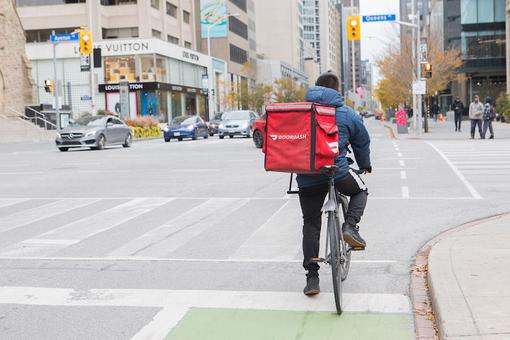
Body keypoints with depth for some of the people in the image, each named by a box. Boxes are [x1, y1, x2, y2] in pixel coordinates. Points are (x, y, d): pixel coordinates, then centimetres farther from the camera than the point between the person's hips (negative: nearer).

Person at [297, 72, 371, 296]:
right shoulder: (347, 114, 7)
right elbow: (362, 142, 19)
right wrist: (365, 165, 38)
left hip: (307, 179, 2)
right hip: (338, 172, -2)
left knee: (310, 224, 13)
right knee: (360, 190, 29)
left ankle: (312, 277, 10)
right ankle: (350, 226, 3)